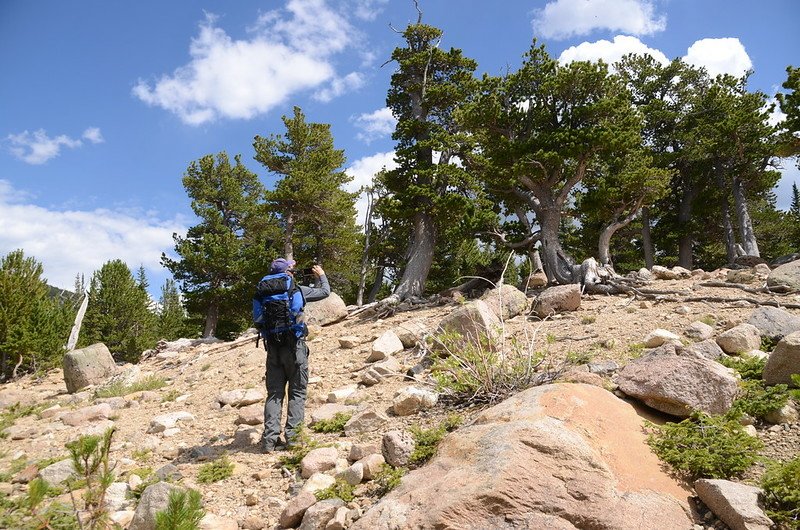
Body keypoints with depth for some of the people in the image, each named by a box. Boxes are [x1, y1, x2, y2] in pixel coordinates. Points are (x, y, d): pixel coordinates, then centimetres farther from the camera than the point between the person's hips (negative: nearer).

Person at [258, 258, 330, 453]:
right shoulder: (298, 291, -6)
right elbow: (325, 292, 6)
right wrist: (321, 275, 23)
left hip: (273, 347, 4)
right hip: (294, 347, -4)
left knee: (274, 393, 8)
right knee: (297, 393, 5)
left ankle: (270, 439, 4)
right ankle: (292, 436, 1)